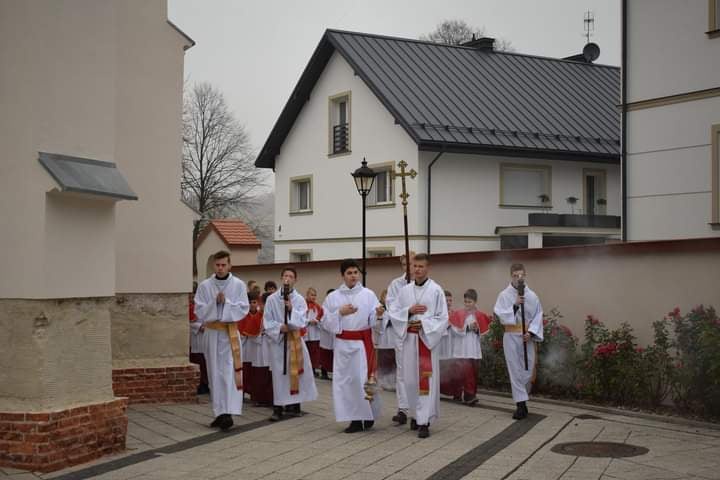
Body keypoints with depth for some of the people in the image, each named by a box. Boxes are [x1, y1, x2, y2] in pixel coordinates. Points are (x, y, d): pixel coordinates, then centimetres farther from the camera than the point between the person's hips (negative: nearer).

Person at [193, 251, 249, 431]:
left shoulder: (238, 285, 0)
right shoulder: (204, 286, 3)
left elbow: (243, 309, -4)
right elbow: (199, 311, 0)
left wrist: (226, 302, -15)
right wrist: (214, 303, -15)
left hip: (230, 333, -3)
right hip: (211, 333, 3)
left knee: (230, 372, -11)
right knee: (215, 374, 7)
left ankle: (228, 413, -17)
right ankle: (220, 413, 14)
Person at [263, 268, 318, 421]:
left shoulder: (300, 300, -2)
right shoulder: (272, 299, -4)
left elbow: (301, 322, -10)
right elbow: (267, 321, -2)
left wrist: (291, 310, -23)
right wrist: (280, 327, -17)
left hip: (295, 340, 1)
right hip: (278, 340, -1)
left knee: (296, 372, 5)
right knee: (279, 374, -1)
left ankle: (293, 404, 18)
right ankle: (278, 408, 4)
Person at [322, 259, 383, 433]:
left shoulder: (368, 294, 0)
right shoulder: (333, 297, 3)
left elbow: (372, 321, -3)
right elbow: (326, 322, 0)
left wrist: (378, 314, -24)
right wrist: (340, 312, -14)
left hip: (363, 343, -2)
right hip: (343, 344, 2)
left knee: (363, 379, -4)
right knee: (345, 380, 1)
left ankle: (369, 416, 15)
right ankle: (356, 420, 9)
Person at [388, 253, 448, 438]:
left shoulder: (436, 290, -4)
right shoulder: (405, 290, 7)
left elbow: (442, 319, -5)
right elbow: (393, 313, 7)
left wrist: (423, 323, -17)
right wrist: (409, 311, -10)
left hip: (428, 338, -4)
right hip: (409, 339, 4)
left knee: (426, 380, -7)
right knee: (410, 379, 8)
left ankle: (424, 421, -5)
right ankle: (416, 414, 26)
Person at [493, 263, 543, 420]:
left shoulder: (532, 296, 2)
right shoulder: (504, 295, -2)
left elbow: (538, 316, 2)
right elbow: (500, 315, -9)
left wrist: (531, 332, -11)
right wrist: (515, 305, -19)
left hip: (527, 337, 2)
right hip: (511, 337, -2)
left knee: (528, 370, 5)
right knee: (515, 371, -2)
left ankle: (521, 399, 26)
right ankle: (521, 405, 0)